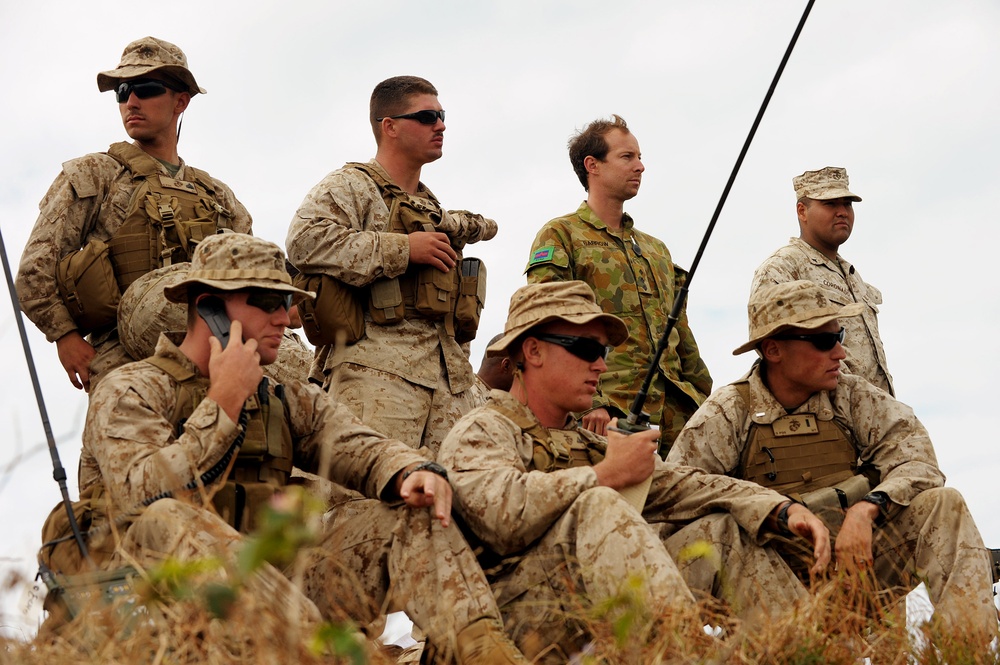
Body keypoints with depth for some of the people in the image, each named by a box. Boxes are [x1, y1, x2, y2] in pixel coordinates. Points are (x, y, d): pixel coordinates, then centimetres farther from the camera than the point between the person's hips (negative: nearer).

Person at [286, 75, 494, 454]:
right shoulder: (351, 186, 5)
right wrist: (403, 249, -11)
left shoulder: (434, 209, 31)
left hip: (449, 375, 7)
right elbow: (304, 242, -14)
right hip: (378, 367, -7)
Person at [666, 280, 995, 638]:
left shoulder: (852, 396, 6)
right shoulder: (728, 413, -2)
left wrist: (866, 509, -24)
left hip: (862, 553, 3)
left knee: (942, 504, -17)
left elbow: (916, 457, -4)